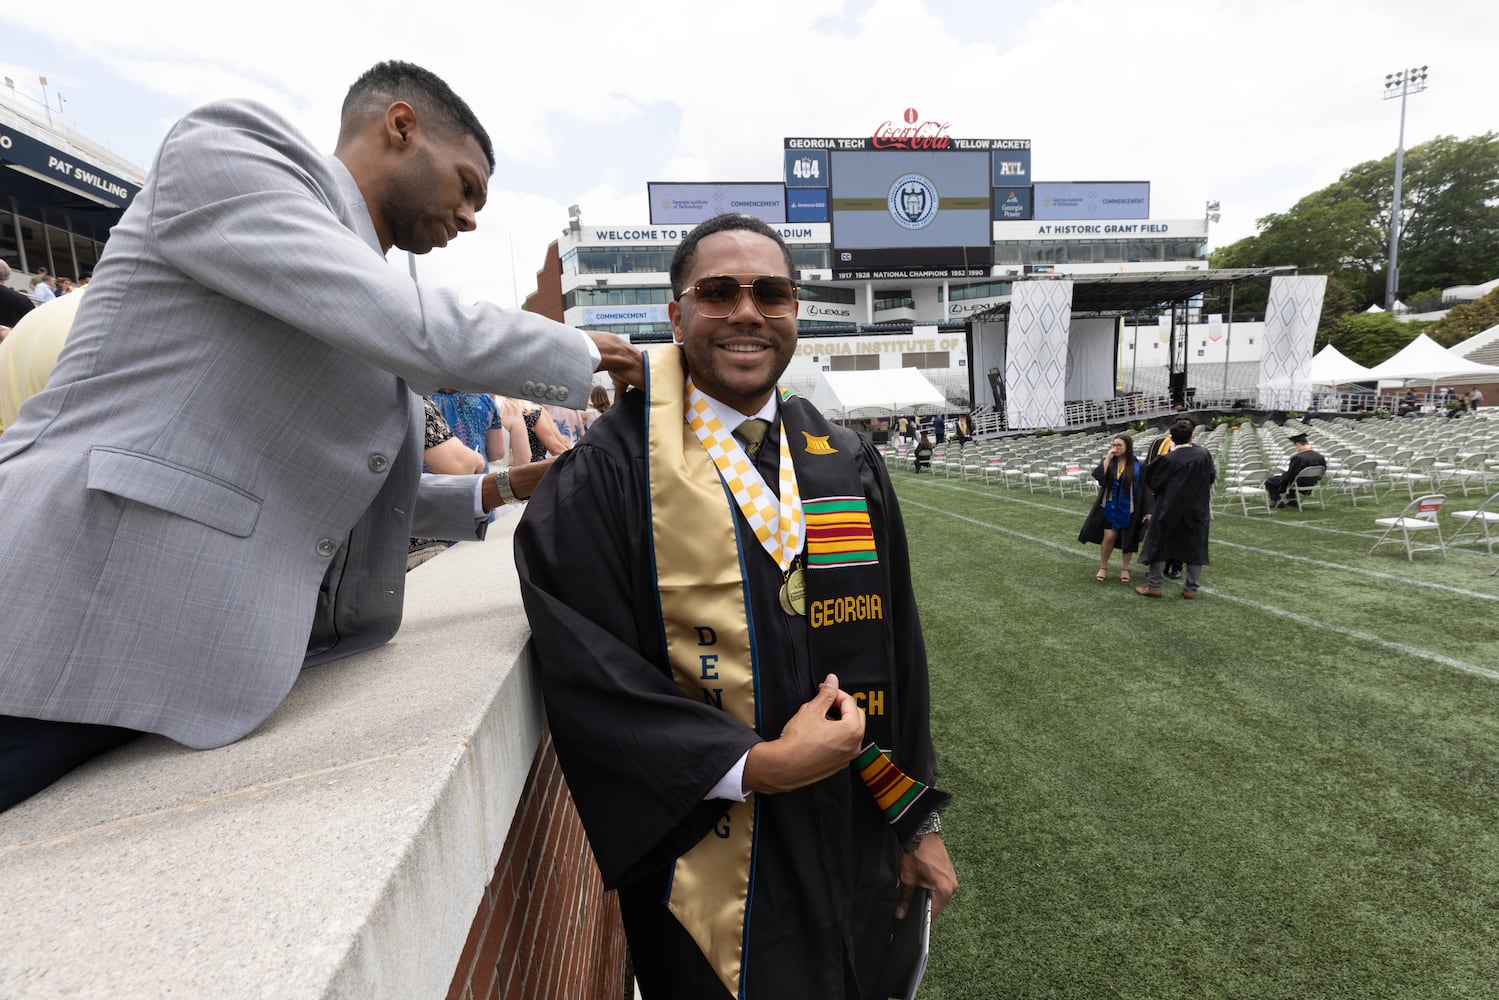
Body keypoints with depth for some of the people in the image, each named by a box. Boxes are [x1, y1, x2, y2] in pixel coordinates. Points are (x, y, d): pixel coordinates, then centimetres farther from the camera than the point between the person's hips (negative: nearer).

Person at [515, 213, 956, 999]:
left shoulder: (850, 467, 0)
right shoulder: (609, 473, -15)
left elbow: (896, 646, 3)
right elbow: (585, 670, -17)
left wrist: (916, 821, 6)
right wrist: (755, 765, -21)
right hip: (708, 866, -4)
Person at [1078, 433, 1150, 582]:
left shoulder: (1138, 465, -6)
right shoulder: (1106, 461, 0)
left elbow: (1144, 489, -5)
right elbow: (1098, 476, -18)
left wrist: (1147, 510, -9)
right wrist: (1108, 458, -19)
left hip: (1129, 509, -1)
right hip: (1110, 507, 1)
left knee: (1128, 540, 8)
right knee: (1108, 537, -4)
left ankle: (1125, 568, 24)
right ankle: (1103, 567, 11)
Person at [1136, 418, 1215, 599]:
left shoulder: (1168, 459, -18)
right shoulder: (1203, 455, -8)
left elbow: (1151, 479, -5)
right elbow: (1212, 477, 7)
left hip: (1169, 510, -3)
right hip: (1196, 510, 3)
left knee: (1159, 545, 8)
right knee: (1195, 548, 13)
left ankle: (1154, 585, 11)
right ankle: (1191, 588, 16)